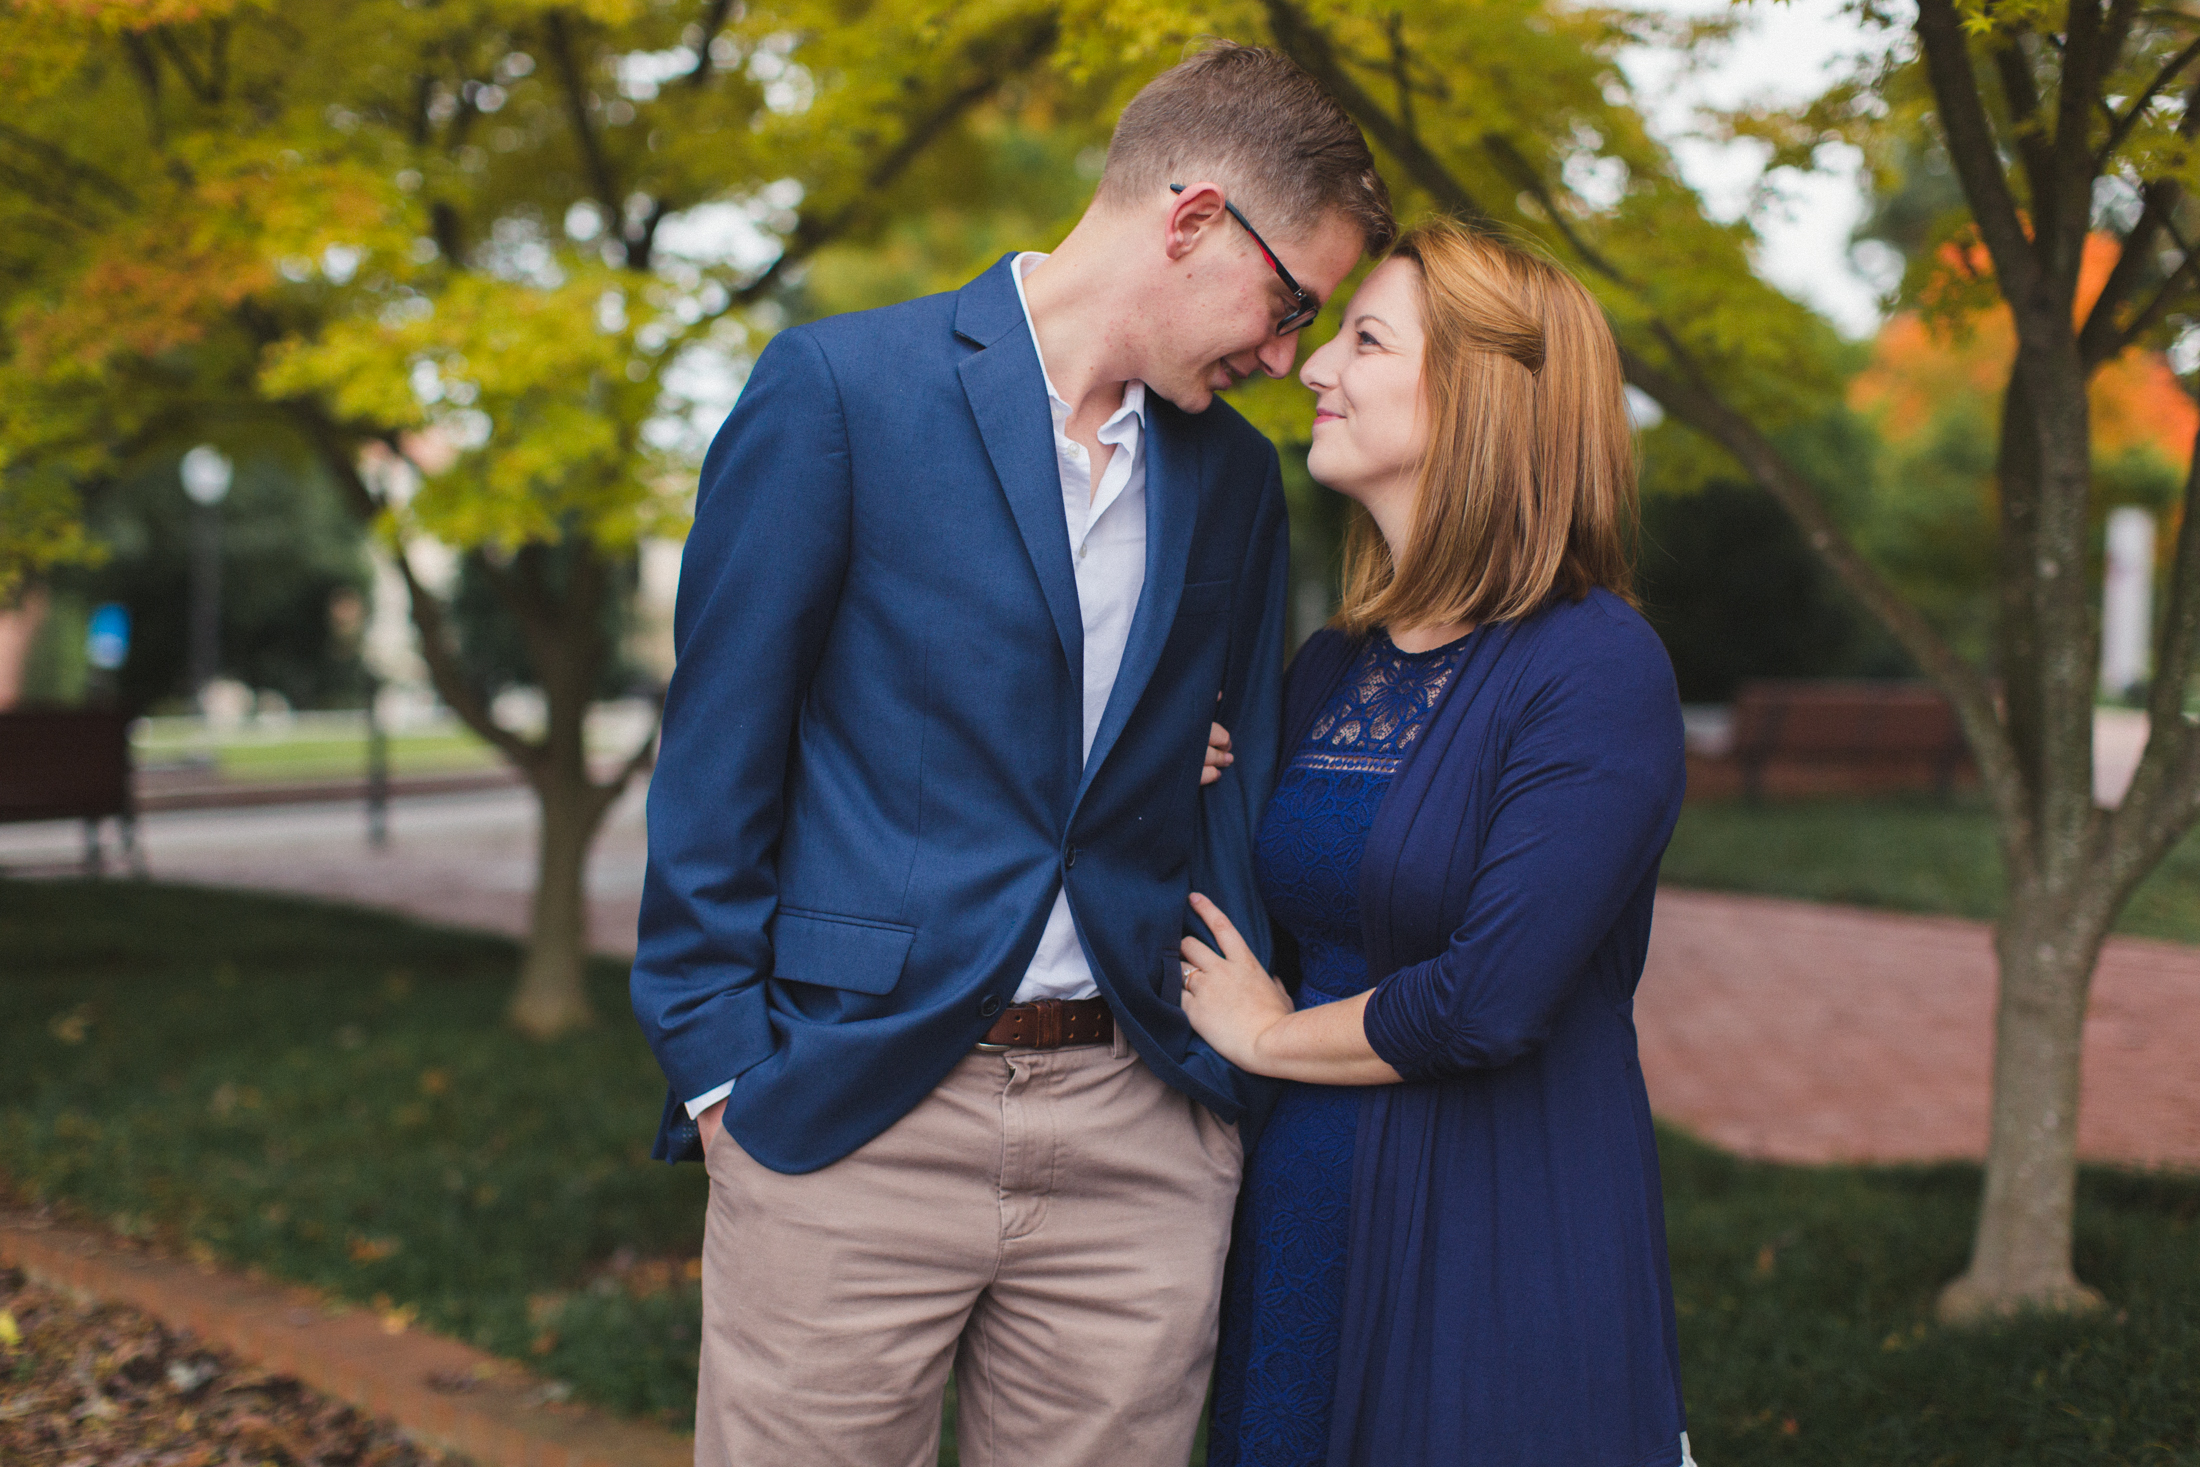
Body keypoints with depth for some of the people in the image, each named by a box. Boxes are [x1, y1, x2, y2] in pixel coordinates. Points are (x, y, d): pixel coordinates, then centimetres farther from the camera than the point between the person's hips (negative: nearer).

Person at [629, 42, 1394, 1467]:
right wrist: (720, 1064, -6)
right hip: (848, 1117, -4)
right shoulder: (840, 385, -4)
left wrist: (1246, 1054, 6)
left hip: (1139, 1136, 4)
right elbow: (718, 749, -4)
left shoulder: (1237, 477, 11)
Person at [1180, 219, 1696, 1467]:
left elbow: (1490, 1001, -21)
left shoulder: (1596, 670, -14)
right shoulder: (1327, 671, 8)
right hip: (1301, 1213, 6)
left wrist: (1271, 1034, -6)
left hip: (1506, 1238, -6)